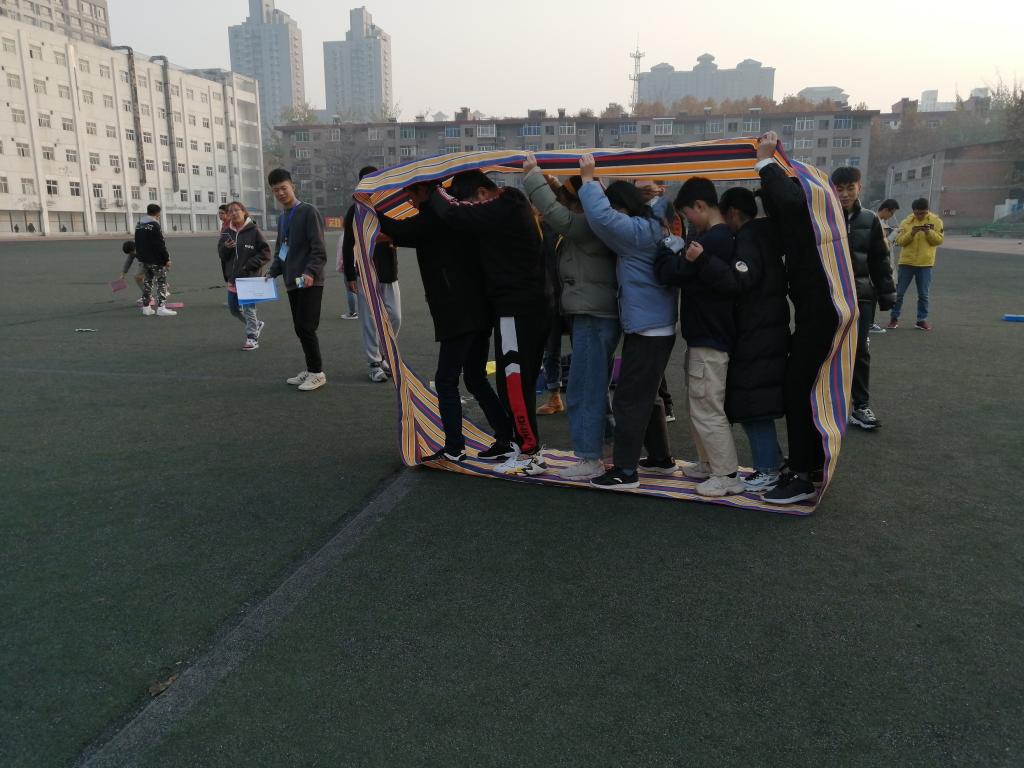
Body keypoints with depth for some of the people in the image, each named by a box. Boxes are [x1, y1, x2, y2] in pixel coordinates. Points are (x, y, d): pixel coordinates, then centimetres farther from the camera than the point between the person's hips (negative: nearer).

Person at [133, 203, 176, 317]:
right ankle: (161, 307, -14)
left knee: (147, 282, 16)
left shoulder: (139, 225, 13)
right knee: (161, 282, -6)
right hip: (155, 260, -8)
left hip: (143, 259, 8)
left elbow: (137, 243, 18)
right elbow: (160, 245, -19)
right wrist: (167, 259, -15)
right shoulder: (154, 225, -15)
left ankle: (146, 307, 18)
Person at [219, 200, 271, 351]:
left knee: (248, 307, -2)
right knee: (233, 308, 14)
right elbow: (222, 255, 12)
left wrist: (250, 265, -16)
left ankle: (252, 338, 11)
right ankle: (256, 324, 35)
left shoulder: (254, 231, -8)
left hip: (250, 277, -7)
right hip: (232, 277, 7)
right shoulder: (228, 232, 8)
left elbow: (265, 252, -9)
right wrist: (225, 248, -10)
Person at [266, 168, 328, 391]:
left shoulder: (308, 212, -7)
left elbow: (318, 249, -14)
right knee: (300, 329, 10)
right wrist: (272, 273, 9)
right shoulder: (282, 218, 19)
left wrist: (310, 272, -26)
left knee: (306, 327, -9)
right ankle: (310, 369, 19)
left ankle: (317, 373, 2)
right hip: (292, 282, 8)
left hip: (309, 282, -8)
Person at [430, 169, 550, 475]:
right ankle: (524, 442, 26)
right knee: (519, 380, 16)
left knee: (515, 382, -5)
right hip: (528, 305, 10)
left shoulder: (501, 210, -17)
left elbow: (454, 212, -22)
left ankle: (531, 455, 1)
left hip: (518, 309, -10)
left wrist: (434, 189, -2)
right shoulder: (511, 206, 14)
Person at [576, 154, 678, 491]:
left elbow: (601, 216, -27)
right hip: (657, 326, 10)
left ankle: (626, 470, -1)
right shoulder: (653, 229, 15)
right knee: (646, 394, 19)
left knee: (629, 398, -6)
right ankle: (661, 457, 29)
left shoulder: (636, 231, -14)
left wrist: (588, 179, -15)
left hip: (647, 329, -10)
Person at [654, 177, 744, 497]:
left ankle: (728, 476, 4)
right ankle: (709, 464, 28)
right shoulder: (724, 237, 12)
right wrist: (682, 253, 0)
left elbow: (669, 273, -19)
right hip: (706, 335, 10)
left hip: (709, 340, -10)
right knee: (699, 406, 18)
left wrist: (667, 248, -3)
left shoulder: (711, 239, -20)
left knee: (707, 411, -4)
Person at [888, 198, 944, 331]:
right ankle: (894, 318, 14)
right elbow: (899, 241, -3)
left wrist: (929, 232, -18)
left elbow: (939, 240, -3)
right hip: (906, 262, 0)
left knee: (923, 294, 4)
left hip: (925, 264, 0)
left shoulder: (935, 221, 1)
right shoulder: (906, 222, 1)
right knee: (899, 292, 4)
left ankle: (922, 320, 13)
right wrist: (911, 233, -18)